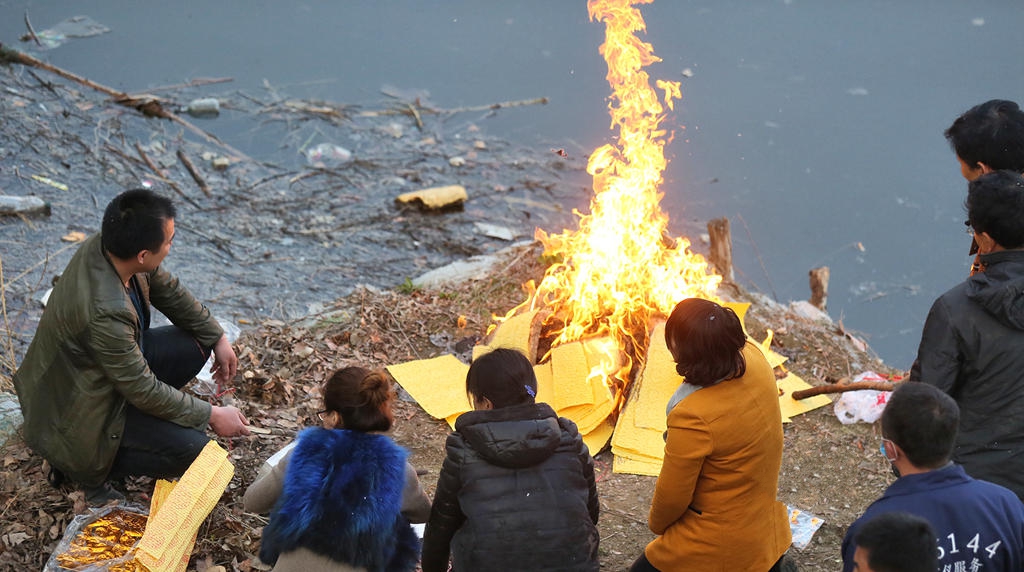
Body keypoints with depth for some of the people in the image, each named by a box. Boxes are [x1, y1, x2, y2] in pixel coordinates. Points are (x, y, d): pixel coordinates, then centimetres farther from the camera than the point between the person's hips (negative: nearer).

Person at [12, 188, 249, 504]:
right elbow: (143, 390, -26)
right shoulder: (106, 312, -39)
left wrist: (218, 337, 6)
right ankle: (86, 467, 2)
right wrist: (212, 415, -16)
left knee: (195, 345, 3)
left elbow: (168, 290, 5)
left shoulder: (104, 246, -15)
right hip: (74, 411, -9)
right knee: (190, 448, -18)